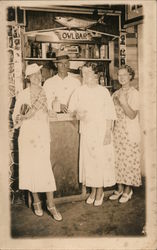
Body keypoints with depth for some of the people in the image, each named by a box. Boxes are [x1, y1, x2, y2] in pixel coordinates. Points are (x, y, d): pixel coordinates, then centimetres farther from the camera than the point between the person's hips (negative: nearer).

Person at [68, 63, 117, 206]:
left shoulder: (103, 91, -3)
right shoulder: (80, 91, 4)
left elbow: (109, 114, -4)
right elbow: (72, 107, 12)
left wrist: (108, 133, -8)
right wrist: (77, 113, -11)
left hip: (101, 131, -2)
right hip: (86, 131, 3)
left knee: (102, 160, 1)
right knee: (88, 160, 7)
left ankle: (100, 190, 18)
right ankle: (93, 190, 23)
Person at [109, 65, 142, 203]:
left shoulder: (134, 93, -7)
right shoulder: (116, 93, 11)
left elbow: (132, 115, -15)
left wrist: (124, 103, -25)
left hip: (130, 133, -6)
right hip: (117, 132, 6)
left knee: (129, 161, 1)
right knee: (118, 160, 8)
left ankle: (128, 190, 15)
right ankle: (120, 188, 21)